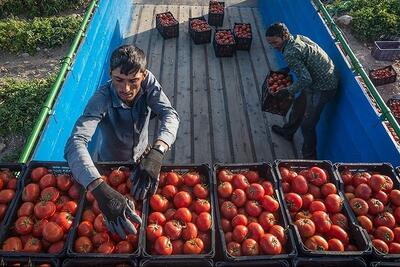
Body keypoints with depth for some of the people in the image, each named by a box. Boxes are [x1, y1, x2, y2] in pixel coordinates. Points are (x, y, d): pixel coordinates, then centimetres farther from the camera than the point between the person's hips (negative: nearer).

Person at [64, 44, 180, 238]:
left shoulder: (148, 82, -27)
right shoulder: (102, 99, -37)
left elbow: (170, 114, -37)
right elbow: (75, 143, -49)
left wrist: (156, 152, -58)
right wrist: (100, 190, -65)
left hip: (142, 156, 3)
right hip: (111, 163, -3)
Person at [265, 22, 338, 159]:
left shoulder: (289, 53, -25)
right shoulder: (297, 38, 2)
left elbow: (305, 79, -29)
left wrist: (288, 91, -15)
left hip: (323, 88, -10)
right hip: (325, 79, 10)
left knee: (307, 125, 1)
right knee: (298, 105, 27)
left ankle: (309, 158, 19)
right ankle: (288, 131, 51)